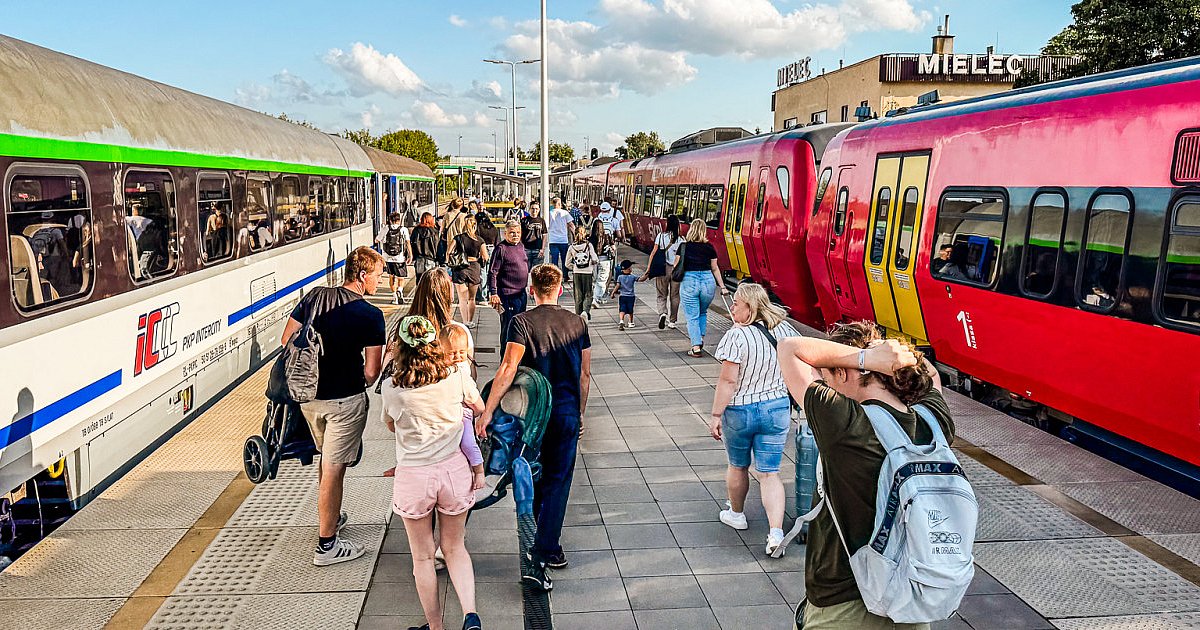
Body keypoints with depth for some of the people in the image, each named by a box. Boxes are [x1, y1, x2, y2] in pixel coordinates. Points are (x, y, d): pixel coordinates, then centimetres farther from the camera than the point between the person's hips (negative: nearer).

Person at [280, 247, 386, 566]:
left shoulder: (314, 296, 2)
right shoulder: (370, 315, -14)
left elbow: (286, 341, 7)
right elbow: (371, 372, -14)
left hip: (307, 394, 7)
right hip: (343, 400, -7)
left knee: (327, 458, 26)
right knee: (334, 469, 2)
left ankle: (331, 517, 44)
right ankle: (326, 545, 12)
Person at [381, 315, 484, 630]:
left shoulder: (392, 388, -11)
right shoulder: (457, 378, -9)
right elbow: (480, 408, 11)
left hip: (413, 475, -1)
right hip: (454, 469, 2)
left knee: (422, 557, 16)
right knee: (455, 547, 20)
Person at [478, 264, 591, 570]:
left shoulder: (522, 322, -10)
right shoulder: (577, 323, 1)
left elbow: (508, 370, -22)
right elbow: (585, 375, 6)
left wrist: (487, 412, -21)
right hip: (567, 413, 1)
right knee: (558, 480, 10)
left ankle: (531, 537, 35)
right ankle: (548, 547, 13)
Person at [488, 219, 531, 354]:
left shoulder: (521, 246, 13)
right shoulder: (501, 248, -11)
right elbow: (492, 273, -14)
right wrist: (493, 293, -20)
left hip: (522, 294, 8)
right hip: (508, 295, -8)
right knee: (508, 328, -3)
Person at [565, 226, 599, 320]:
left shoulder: (572, 247, -1)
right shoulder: (588, 245, -6)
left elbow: (568, 264, 2)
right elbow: (595, 259, -10)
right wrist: (594, 262, 11)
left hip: (576, 273, 2)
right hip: (587, 273, -2)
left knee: (578, 296, 10)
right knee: (588, 295, 6)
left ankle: (579, 315, 12)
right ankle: (585, 311, -17)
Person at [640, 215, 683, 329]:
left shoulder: (661, 236, -3)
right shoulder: (681, 239, -2)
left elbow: (654, 252, -5)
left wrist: (648, 269, -1)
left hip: (663, 268, 0)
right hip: (677, 270, 0)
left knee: (662, 295, 10)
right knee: (674, 296, 12)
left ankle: (662, 313, -16)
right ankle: (672, 321, 17)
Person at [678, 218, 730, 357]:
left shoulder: (684, 246, -1)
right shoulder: (709, 247, 4)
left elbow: (676, 266, 2)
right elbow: (715, 268, 10)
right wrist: (722, 287, 16)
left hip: (688, 282, -2)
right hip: (708, 282, 2)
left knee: (692, 317, 5)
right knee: (703, 313, 25)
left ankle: (696, 347, -1)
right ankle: (701, 339, 19)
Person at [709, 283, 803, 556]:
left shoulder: (736, 336, -20)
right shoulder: (785, 329, -2)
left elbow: (728, 381, -20)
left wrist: (716, 415, -12)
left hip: (740, 411, -4)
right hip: (778, 409, 4)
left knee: (737, 466, 19)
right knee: (769, 473, 7)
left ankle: (736, 514, 39)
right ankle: (776, 531, -4)